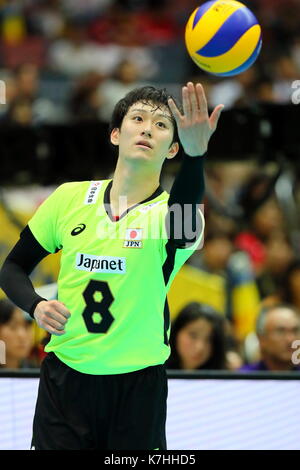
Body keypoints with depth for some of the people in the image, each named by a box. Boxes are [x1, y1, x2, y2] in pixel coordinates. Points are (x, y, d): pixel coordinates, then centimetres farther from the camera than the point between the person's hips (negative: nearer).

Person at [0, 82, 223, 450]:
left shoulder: (167, 210, -9)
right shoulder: (69, 198, 2)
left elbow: (184, 226, -36)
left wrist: (195, 154, -54)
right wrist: (35, 305, -11)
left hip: (138, 382, -2)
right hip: (65, 375, 2)